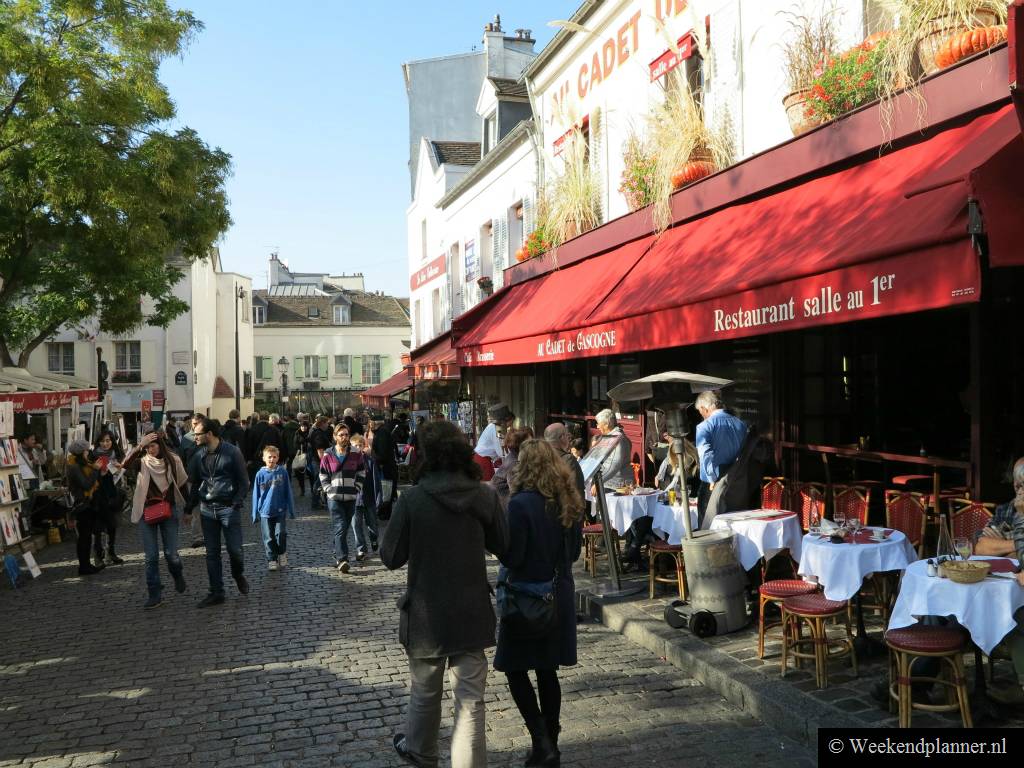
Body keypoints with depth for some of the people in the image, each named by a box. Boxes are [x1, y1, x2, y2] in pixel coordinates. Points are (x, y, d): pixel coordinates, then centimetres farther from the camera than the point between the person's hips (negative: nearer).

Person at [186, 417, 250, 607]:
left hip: (228, 508, -4)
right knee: (212, 553, 7)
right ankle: (216, 593, 16)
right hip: (207, 509, 4)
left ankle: (239, 575, 27)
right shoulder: (199, 456, 7)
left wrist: (237, 503, -14)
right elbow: (194, 484, 15)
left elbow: (243, 481, -5)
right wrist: (190, 508, 10)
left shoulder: (232, 452, -8)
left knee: (234, 549, -4)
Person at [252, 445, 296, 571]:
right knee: (269, 538, 5)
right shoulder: (260, 474, -2)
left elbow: (288, 492, 4)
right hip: (265, 512, 1)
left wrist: (291, 510, 6)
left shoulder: (283, 472, -2)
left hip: (280, 510, -1)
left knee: (281, 533, -9)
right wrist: (255, 513, 4)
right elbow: (256, 495, 5)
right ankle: (272, 560, 18)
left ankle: (282, 554, 16)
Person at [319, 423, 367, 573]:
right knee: (340, 528, -12)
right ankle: (342, 559, -14)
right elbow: (323, 476, 9)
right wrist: (329, 490, -1)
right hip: (334, 498, -2)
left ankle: (338, 555, 28)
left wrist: (356, 488, 1)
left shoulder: (356, 454, 2)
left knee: (345, 528, 12)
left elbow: (361, 473, 11)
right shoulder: (328, 455, 0)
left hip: (351, 498, 2)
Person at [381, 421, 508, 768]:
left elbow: (390, 557, -9)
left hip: (427, 614, -1)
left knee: (424, 691, 22)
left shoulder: (412, 499, -17)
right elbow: (504, 546, 2)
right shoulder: (485, 495, -9)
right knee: (470, 700, 8)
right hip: (472, 613, 1)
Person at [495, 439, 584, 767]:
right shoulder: (569, 503, 2)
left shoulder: (521, 504, -19)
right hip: (560, 595, 6)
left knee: (515, 669, 7)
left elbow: (511, 556, -17)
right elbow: (574, 552, 10)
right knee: (547, 671, 16)